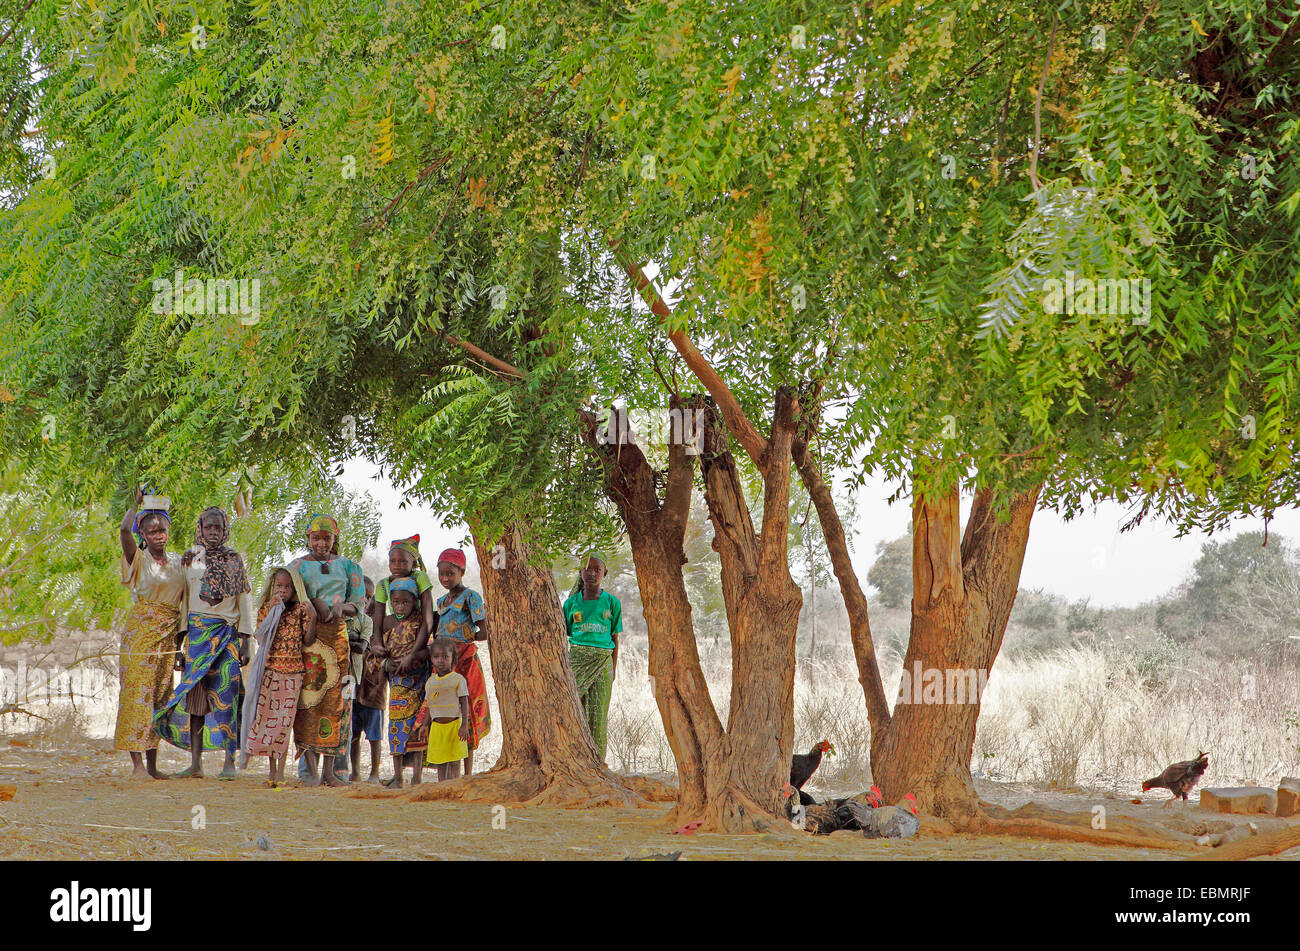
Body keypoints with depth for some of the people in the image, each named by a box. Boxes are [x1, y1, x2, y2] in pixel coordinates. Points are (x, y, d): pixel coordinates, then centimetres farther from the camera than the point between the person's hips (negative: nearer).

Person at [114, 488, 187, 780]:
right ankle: (138, 765, -11)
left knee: (160, 696, 6)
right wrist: (136, 504, -6)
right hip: (141, 631, -5)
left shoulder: (177, 561, 13)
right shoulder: (139, 558, -1)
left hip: (168, 634, 5)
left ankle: (152, 765, 11)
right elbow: (124, 531, -20)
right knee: (138, 693, -10)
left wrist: (182, 634, 8)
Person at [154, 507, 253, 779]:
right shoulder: (189, 559, 10)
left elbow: (245, 601, 6)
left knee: (225, 694, -9)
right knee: (195, 694, -1)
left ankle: (229, 762, -6)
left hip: (226, 634, -2)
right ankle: (196, 764, 1)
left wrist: (245, 641, -2)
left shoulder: (235, 560, 6)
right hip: (196, 634, 2)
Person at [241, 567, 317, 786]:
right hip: (270, 668, 1)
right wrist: (272, 611, -11)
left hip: (293, 671, -1)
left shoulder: (300, 610, 5)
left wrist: (312, 619, -11)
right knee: (268, 714, 0)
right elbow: (260, 638, -6)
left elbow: (308, 642, 3)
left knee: (285, 719, -3)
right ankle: (272, 770, 10)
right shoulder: (266, 609, 6)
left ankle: (280, 772, 0)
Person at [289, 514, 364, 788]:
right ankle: (311, 770, -8)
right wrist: (316, 605, -14)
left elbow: (358, 605, 13)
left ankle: (329, 770, 4)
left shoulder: (347, 566, 14)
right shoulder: (297, 566, 8)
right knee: (308, 698, -10)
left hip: (338, 636, 3)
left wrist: (341, 608, -9)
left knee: (336, 700, -1)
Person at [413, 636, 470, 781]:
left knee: (454, 761, -3)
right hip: (436, 726, 4)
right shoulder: (430, 682, 11)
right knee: (440, 763, 6)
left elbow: (464, 703, -6)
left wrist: (464, 725, -12)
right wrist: (424, 726, 14)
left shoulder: (458, 679, -4)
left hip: (454, 724, -4)